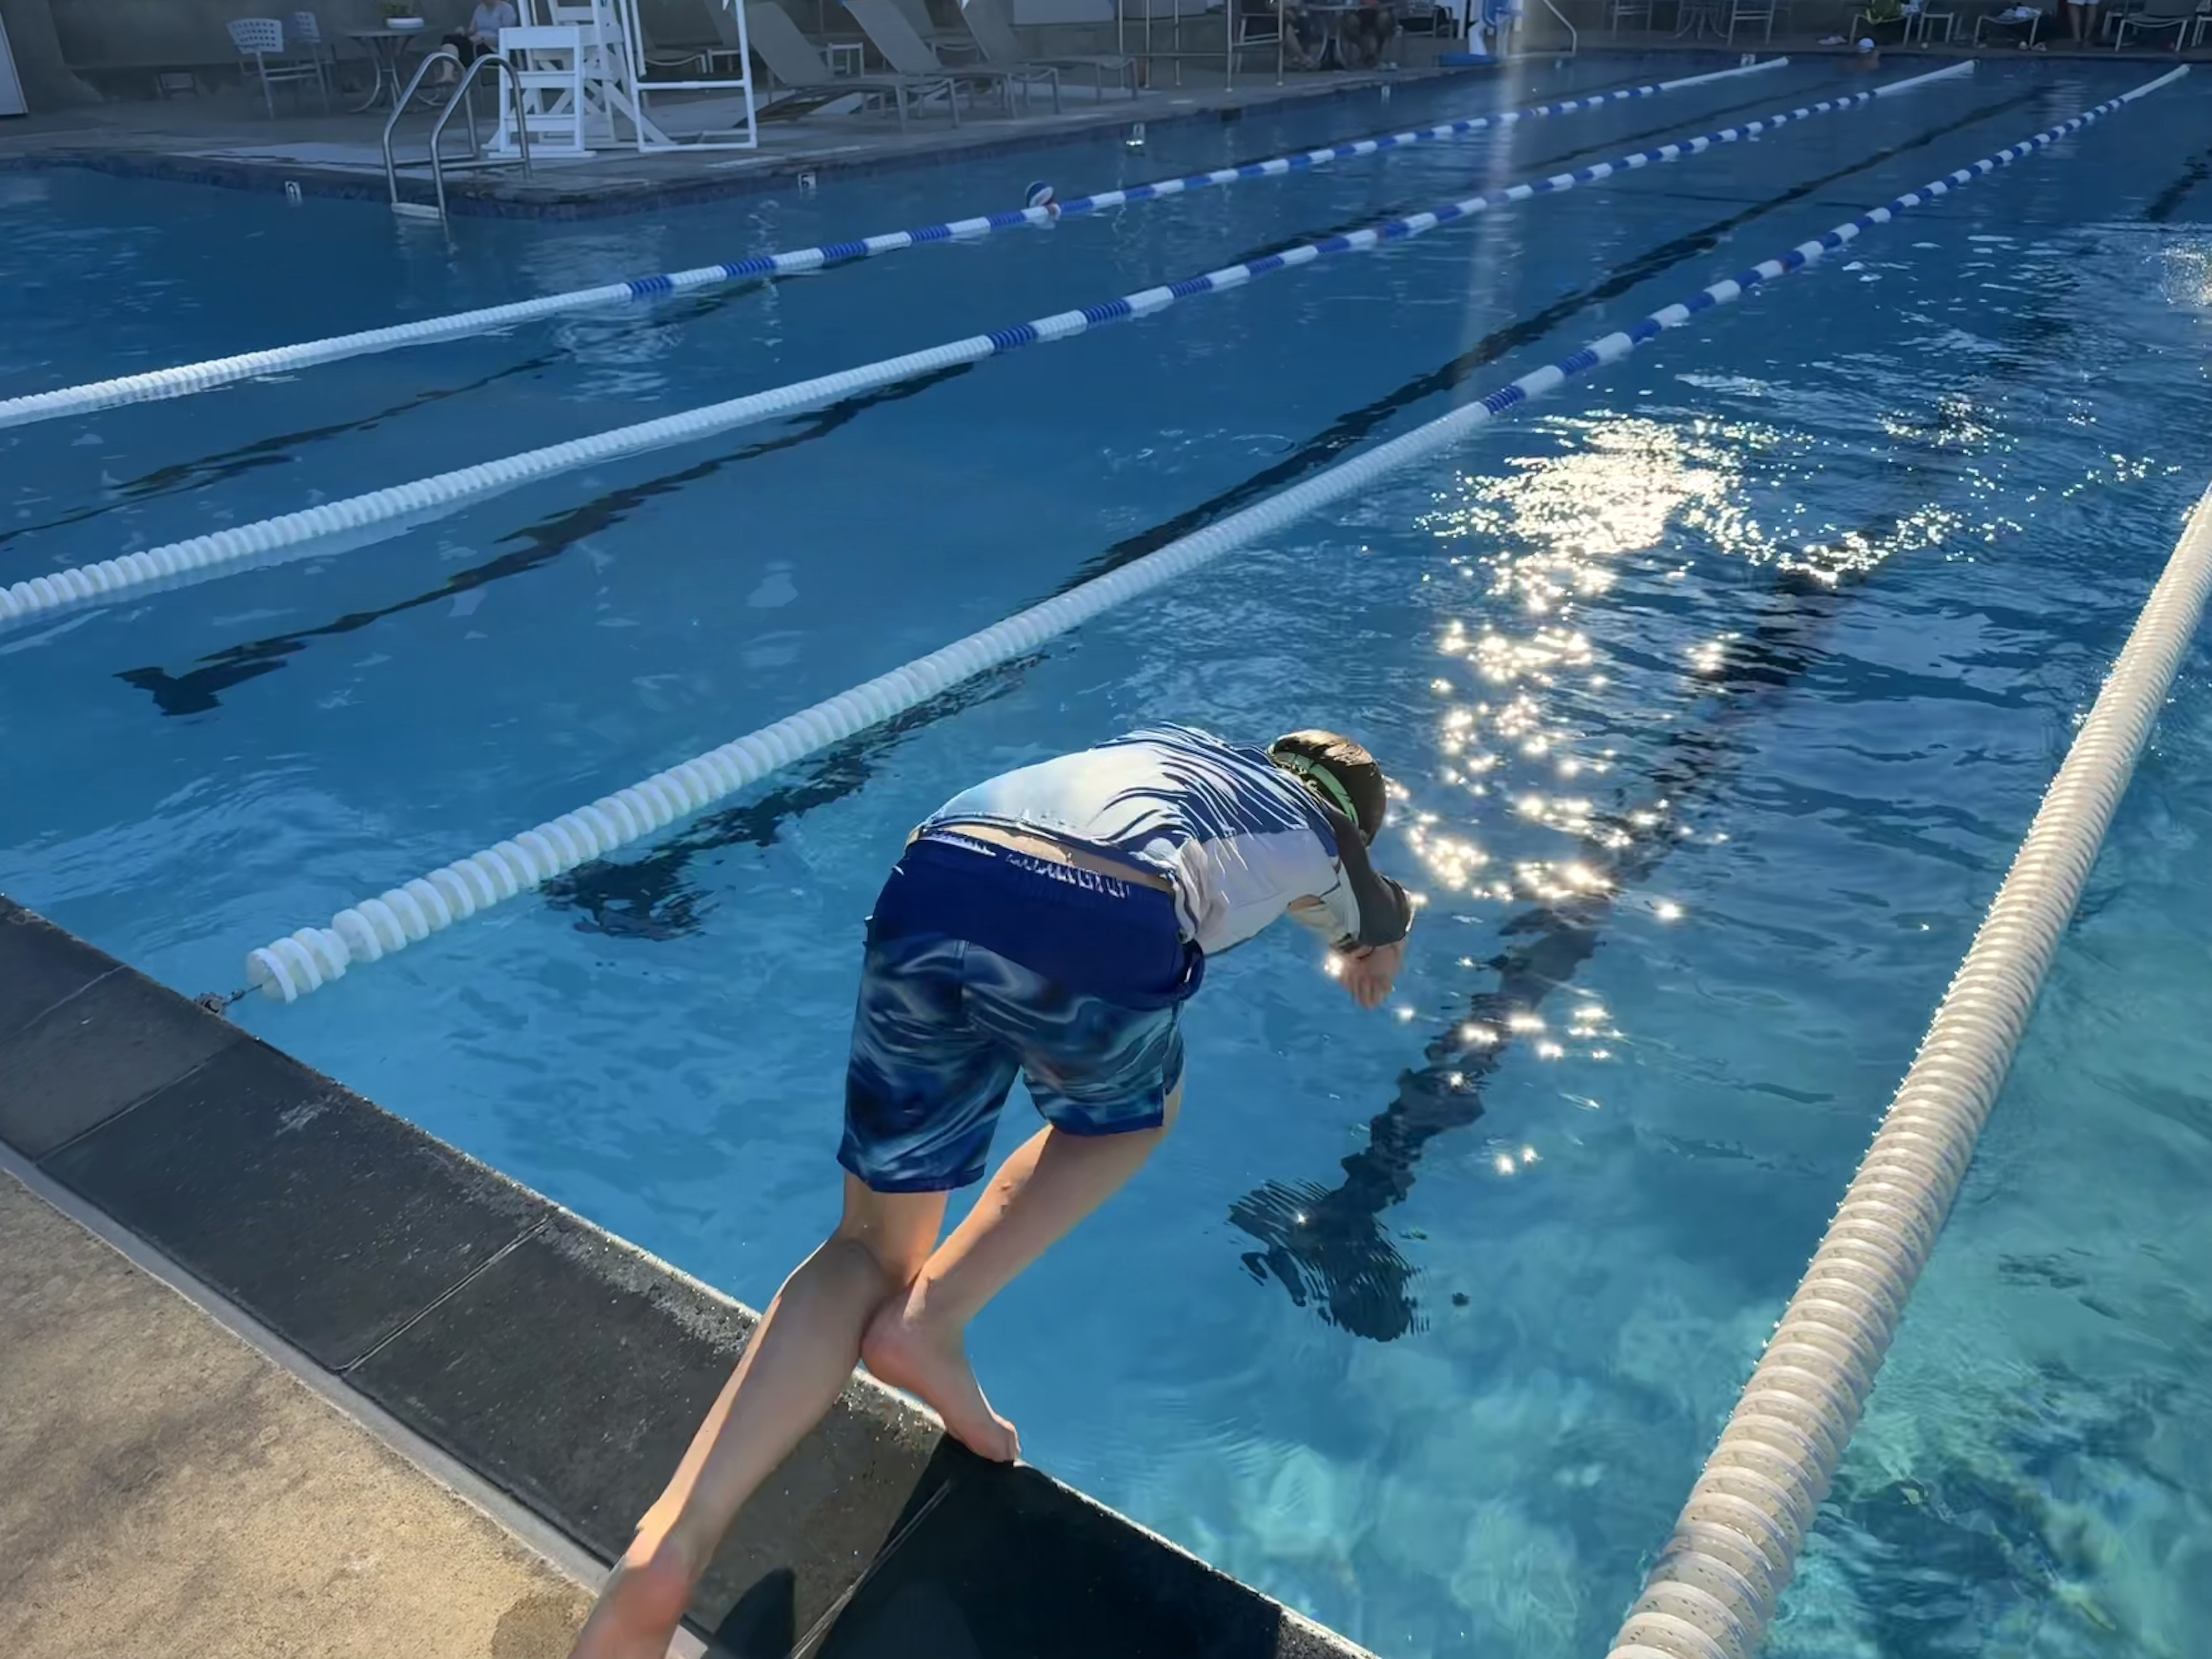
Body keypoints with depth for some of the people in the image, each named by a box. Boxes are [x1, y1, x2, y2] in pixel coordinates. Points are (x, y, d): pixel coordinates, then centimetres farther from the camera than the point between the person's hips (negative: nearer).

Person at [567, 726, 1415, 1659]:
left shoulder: (1169, 745, 41)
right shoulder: (1322, 842, 32)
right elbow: (1386, 922, 57)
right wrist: (1370, 962, 82)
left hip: (934, 883, 4)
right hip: (1102, 928, -4)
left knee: (873, 1244, 17)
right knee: (1131, 1115, 32)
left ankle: (670, 1543, 1)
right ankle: (928, 1321, 13)